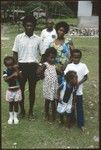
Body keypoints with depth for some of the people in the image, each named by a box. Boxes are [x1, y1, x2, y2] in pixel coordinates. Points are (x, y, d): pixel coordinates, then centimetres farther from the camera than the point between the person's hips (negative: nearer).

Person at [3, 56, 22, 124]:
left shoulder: (17, 69, -6)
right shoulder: (5, 71, -9)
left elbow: (20, 76, -19)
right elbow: (5, 79, -24)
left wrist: (16, 69, -23)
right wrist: (12, 75, -32)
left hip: (17, 90, 0)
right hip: (10, 90, 0)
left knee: (16, 103, 10)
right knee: (11, 104, 12)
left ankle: (15, 117, 24)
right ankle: (11, 117, 27)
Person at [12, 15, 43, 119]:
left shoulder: (38, 39, 1)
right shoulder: (19, 37, -1)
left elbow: (42, 54, 5)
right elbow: (15, 53, 1)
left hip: (33, 66, 0)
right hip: (22, 66, 0)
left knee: (32, 90, 9)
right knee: (20, 89, 9)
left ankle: (31, 111, 24)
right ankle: (22, 110, 27)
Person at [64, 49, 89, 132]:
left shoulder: (83, 66, -4)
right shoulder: (69, 66, -2)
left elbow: (86, 77, -3)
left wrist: (79, 83, -16)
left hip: (79, 91, -1)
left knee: (80, 107, 6)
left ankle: (81, 124, 17)